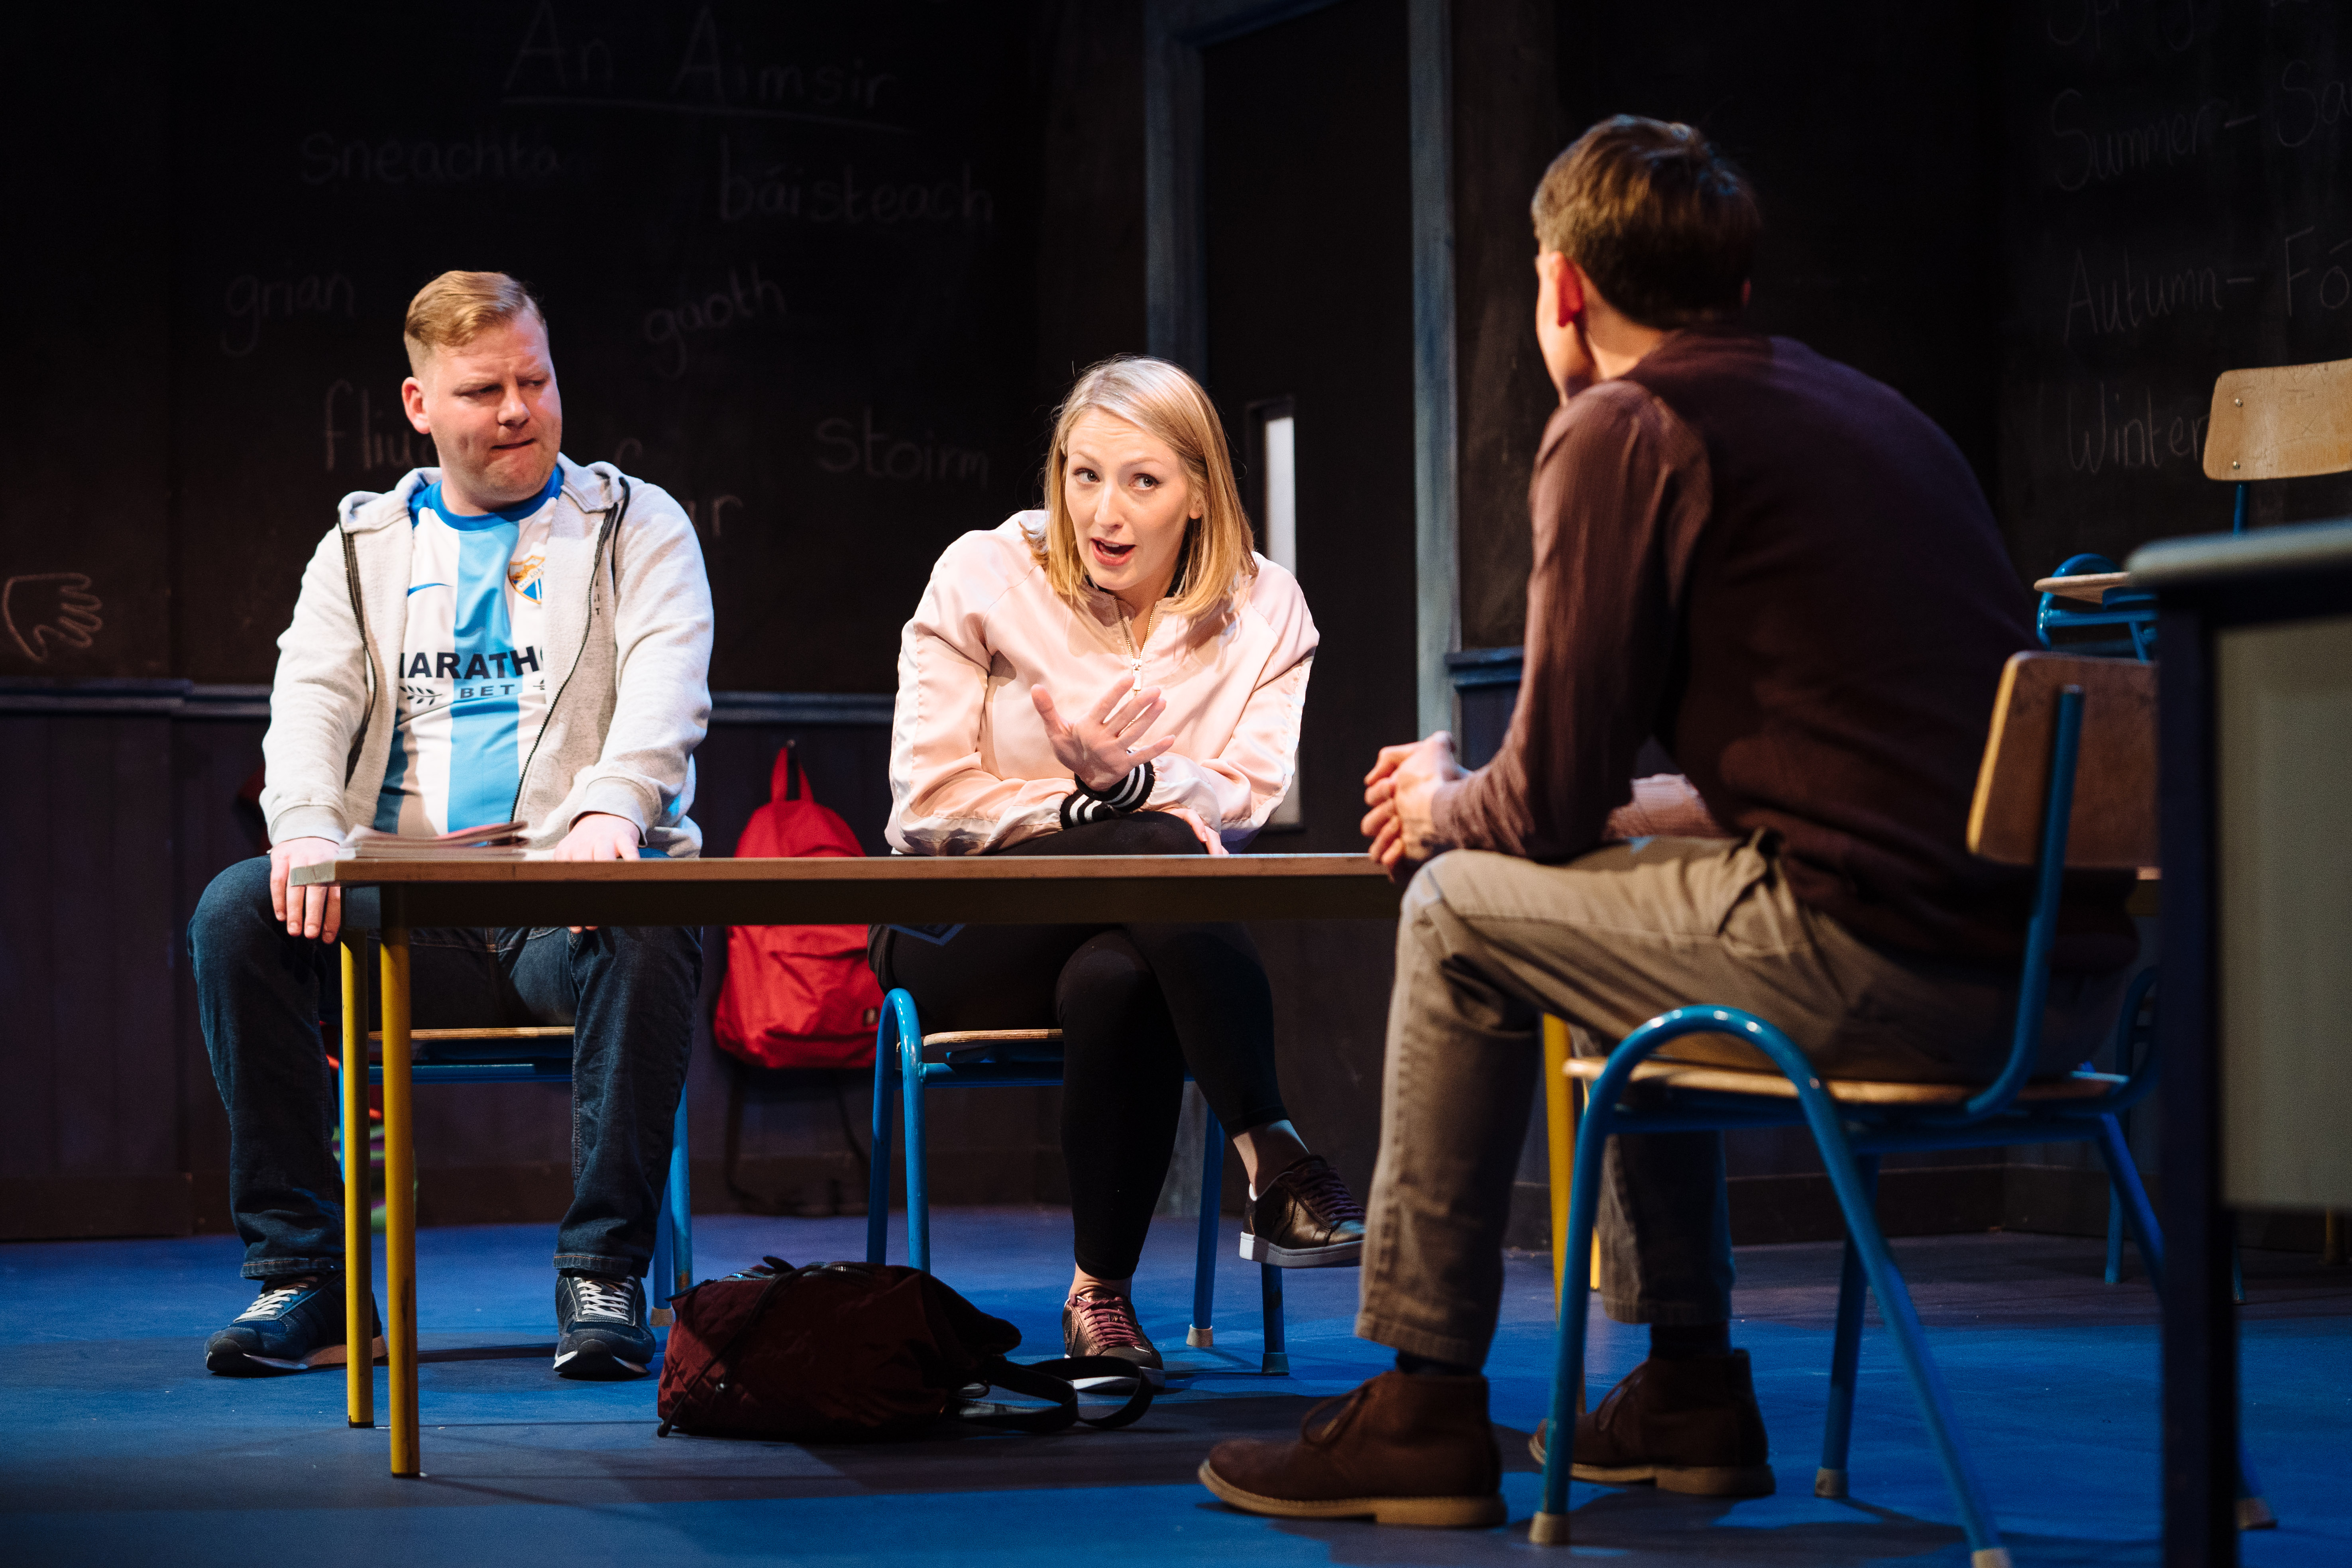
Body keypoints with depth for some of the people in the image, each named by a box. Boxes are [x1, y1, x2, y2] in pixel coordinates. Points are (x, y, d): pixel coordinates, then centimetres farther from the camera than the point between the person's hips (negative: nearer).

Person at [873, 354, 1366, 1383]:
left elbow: (1249, 800, -6)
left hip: (1142, 940, 2)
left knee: (1116, 982, -39)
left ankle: (1102, 1291, -23)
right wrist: (1086, 806, -17)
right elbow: (930, 802, -6)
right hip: (967, 932, -2)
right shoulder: (983, 580, -3)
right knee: (1160, 852, -35)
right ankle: (1276, 1164, -37)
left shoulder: (1265, 609, 3)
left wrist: (1130, 778, -26)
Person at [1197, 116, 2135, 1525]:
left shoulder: (1623, 428, -1)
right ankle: (1687, 1388, 32)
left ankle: (1420, 1409, 13)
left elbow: (1552, 801, -2)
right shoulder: (1865, 406, 24)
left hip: (1888, 968, -8)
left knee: (1461, 912, 10)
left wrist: (1445, 806, 23)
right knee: (1642, 898, 30)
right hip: (2069, 978, 8)